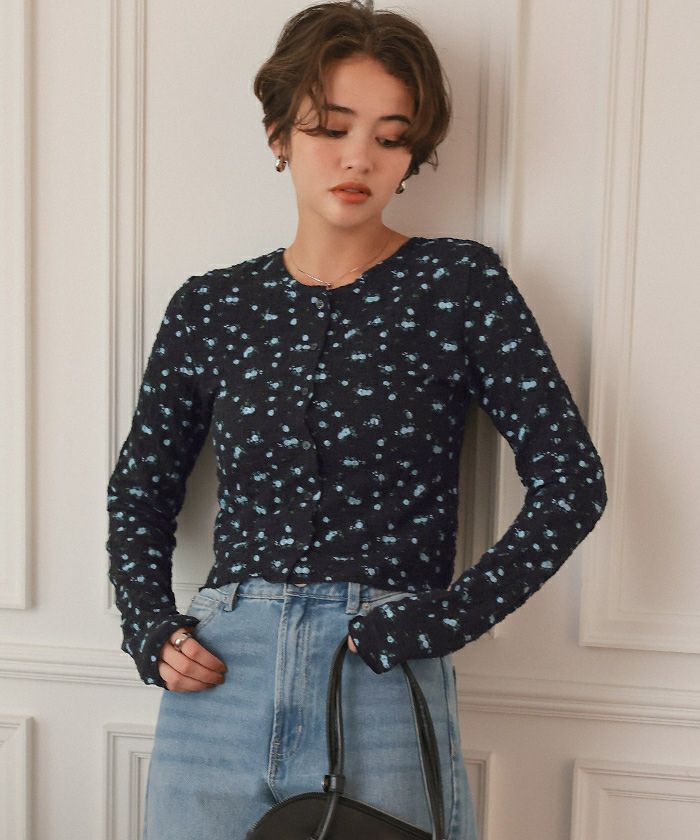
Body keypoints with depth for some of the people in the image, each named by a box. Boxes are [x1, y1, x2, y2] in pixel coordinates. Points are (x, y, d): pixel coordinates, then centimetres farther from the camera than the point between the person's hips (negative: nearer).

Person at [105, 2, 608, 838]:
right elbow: (139, 490, 15)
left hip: (387, 687, -2)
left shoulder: (459, 284, -1)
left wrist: (446, 617, -12)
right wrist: (150, 628, 1)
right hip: (219, 677, 3)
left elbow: (571, 480, -4)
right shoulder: (211, 307, 5)